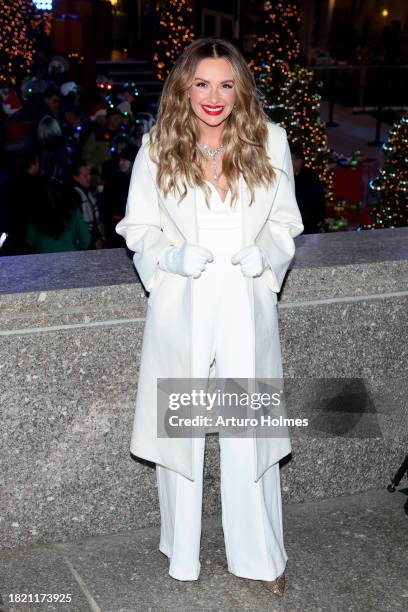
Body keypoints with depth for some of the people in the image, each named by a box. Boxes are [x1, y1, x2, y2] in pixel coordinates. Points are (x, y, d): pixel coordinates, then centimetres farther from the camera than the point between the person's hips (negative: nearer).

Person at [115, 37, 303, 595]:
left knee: (250, 431, 6)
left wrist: (264, 254, -11)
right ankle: (182, 551, 30)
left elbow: (286, 221, 9)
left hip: (246, 305, 0)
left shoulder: (270, 141, 1)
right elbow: (138, 227, 5)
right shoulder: (158, 148, -1)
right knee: (180, 426, 10)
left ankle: (261, 556, 25)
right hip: (181, 308, 0)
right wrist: (171, 256, -15)